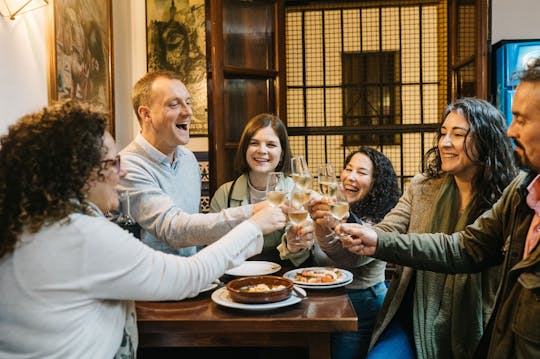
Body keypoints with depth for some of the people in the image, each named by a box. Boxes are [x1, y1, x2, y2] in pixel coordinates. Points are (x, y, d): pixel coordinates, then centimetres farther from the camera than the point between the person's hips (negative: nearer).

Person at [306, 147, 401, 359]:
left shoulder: (381, 221, -15)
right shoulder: (333, 211, 3)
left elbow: (350, 257, -33)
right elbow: (311, 261, 4)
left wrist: (327, 228, -53)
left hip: (360, 307, -5)